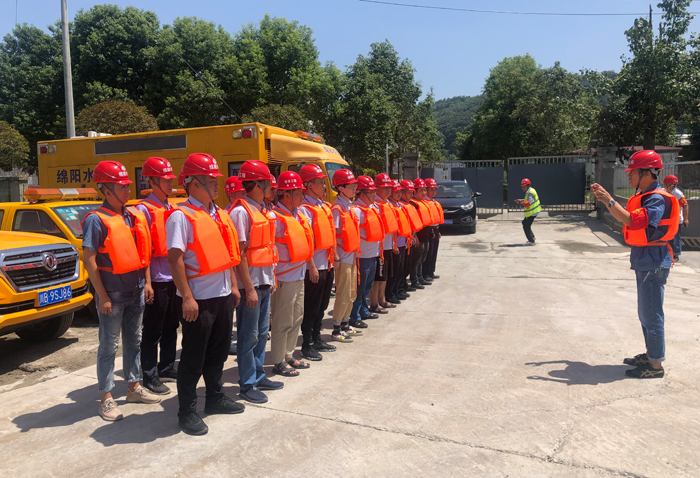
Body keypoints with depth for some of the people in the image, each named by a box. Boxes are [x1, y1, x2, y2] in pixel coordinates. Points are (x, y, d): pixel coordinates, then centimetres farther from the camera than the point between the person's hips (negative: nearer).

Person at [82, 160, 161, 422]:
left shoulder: (135, 215, 7)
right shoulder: (96, 220, -11)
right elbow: (89, 260, -14)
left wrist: (147, 282, 9)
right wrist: (102, 296, -16)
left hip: (136, 291, 6)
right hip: (112, 293, -6)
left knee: (134, 341, 15)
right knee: (109, 346, 3)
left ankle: (134, 387, 29)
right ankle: (106, 398, 15)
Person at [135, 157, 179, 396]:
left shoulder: (172, 209, 13)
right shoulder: (145, 209, -9)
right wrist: (147, 282, -17)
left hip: (175, 277, 7)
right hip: (157, 279, -7)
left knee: (171, 327, 15)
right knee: (153, 330, 2)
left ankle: (167, 369, 28)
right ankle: (150, 377, 13)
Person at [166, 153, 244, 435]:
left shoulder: (219, 214, 11)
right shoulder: (181, 216, -13)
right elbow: (175, 259, -18)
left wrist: (233, 286, 14)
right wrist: (187, 298, -21)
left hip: (223, 296, 8)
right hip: (198, 300, -8)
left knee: (218, 351, 18)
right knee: (193, 357, 4)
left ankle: (215, 398, 35)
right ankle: (187, 412, 19)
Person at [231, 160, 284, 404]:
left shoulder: (261, 210, 12)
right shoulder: (241, 212, -15)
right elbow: (239, 253, -18)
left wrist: (271, 277, 14)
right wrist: (249, 288, -19)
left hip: (264, 282, 9)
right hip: (250, 283, -9)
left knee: (262, 331, 17)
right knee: (249, 335, 3)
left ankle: (258, 375, 30)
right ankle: (247, 384, 16)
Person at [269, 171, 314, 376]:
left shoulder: (298, 215, 11)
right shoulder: (275, 217, -15)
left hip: (299, 276, 9)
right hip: (284, 278, -9)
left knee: (297, 318, 16)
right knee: (283, 321, 1)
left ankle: (288, 355, 31)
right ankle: (279, 363, 15)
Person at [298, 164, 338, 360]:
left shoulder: (325, 206, 13)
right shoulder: (304, 208, -13)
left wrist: (334, 259, 15)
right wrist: (311, 266, -19)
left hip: (328, 264, 8)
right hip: (315, 266, -8)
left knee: (322, 305, 17)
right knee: (311, 307, 2)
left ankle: (317, 339, 31)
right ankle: (307, 345, 14)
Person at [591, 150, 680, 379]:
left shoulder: (658, 198, -18)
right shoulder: (643, 196, 12)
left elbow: (634, 221, -31)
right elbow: (625, 216, 16)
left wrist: (609, 200, -27)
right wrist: (604, 198, 8)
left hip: (653, 263, -10)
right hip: (644, 262, 10)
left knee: (651, 315, -3)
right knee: (645, 313, 18)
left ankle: (655, 365, 6)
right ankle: (650, 355, 30)